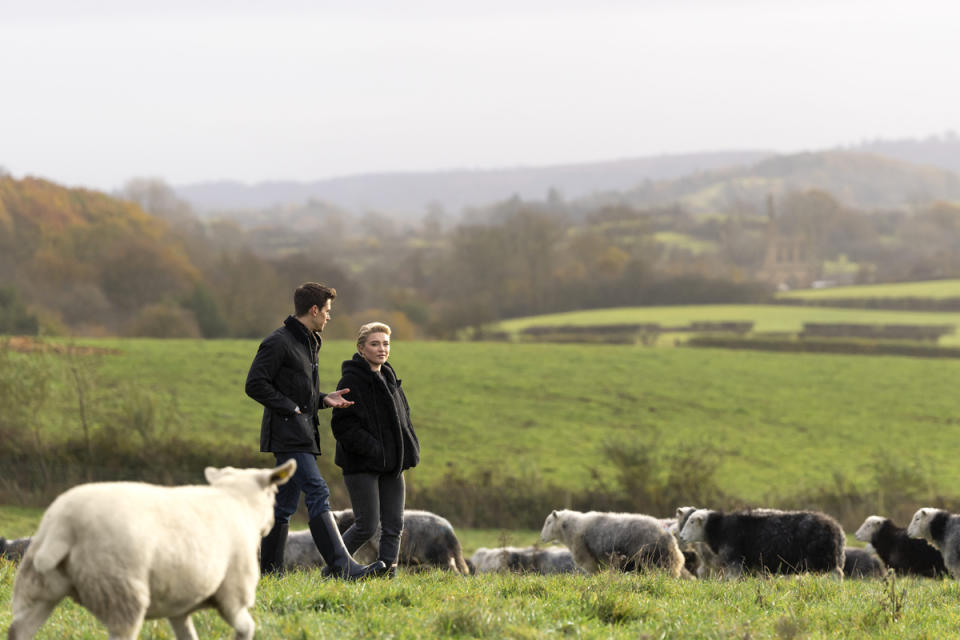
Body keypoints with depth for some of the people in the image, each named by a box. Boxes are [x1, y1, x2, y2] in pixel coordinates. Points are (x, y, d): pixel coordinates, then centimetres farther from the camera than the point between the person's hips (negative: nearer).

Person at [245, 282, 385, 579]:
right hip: (287, 434, -10)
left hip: (302, 435, 10)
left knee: (285, 504, 9)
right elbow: (255, 385, -14)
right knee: (318, 494, -17)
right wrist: (290, 408, -15)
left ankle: (268, 571, 12)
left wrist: (323, 399, 9)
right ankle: (343, 566, -23)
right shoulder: (278, 343, -10)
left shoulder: (308, 343, 20)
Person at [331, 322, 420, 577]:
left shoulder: (388, 378, 14)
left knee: (393, 526, 3)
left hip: (390, 466, 8)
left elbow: (402, 416, 24)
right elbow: (342, 425, -17)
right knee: (367, 526, -8)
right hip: (362, 465, -8)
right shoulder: (351, 381, -12)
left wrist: (410, 448, 7)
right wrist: (373, 449, -21)